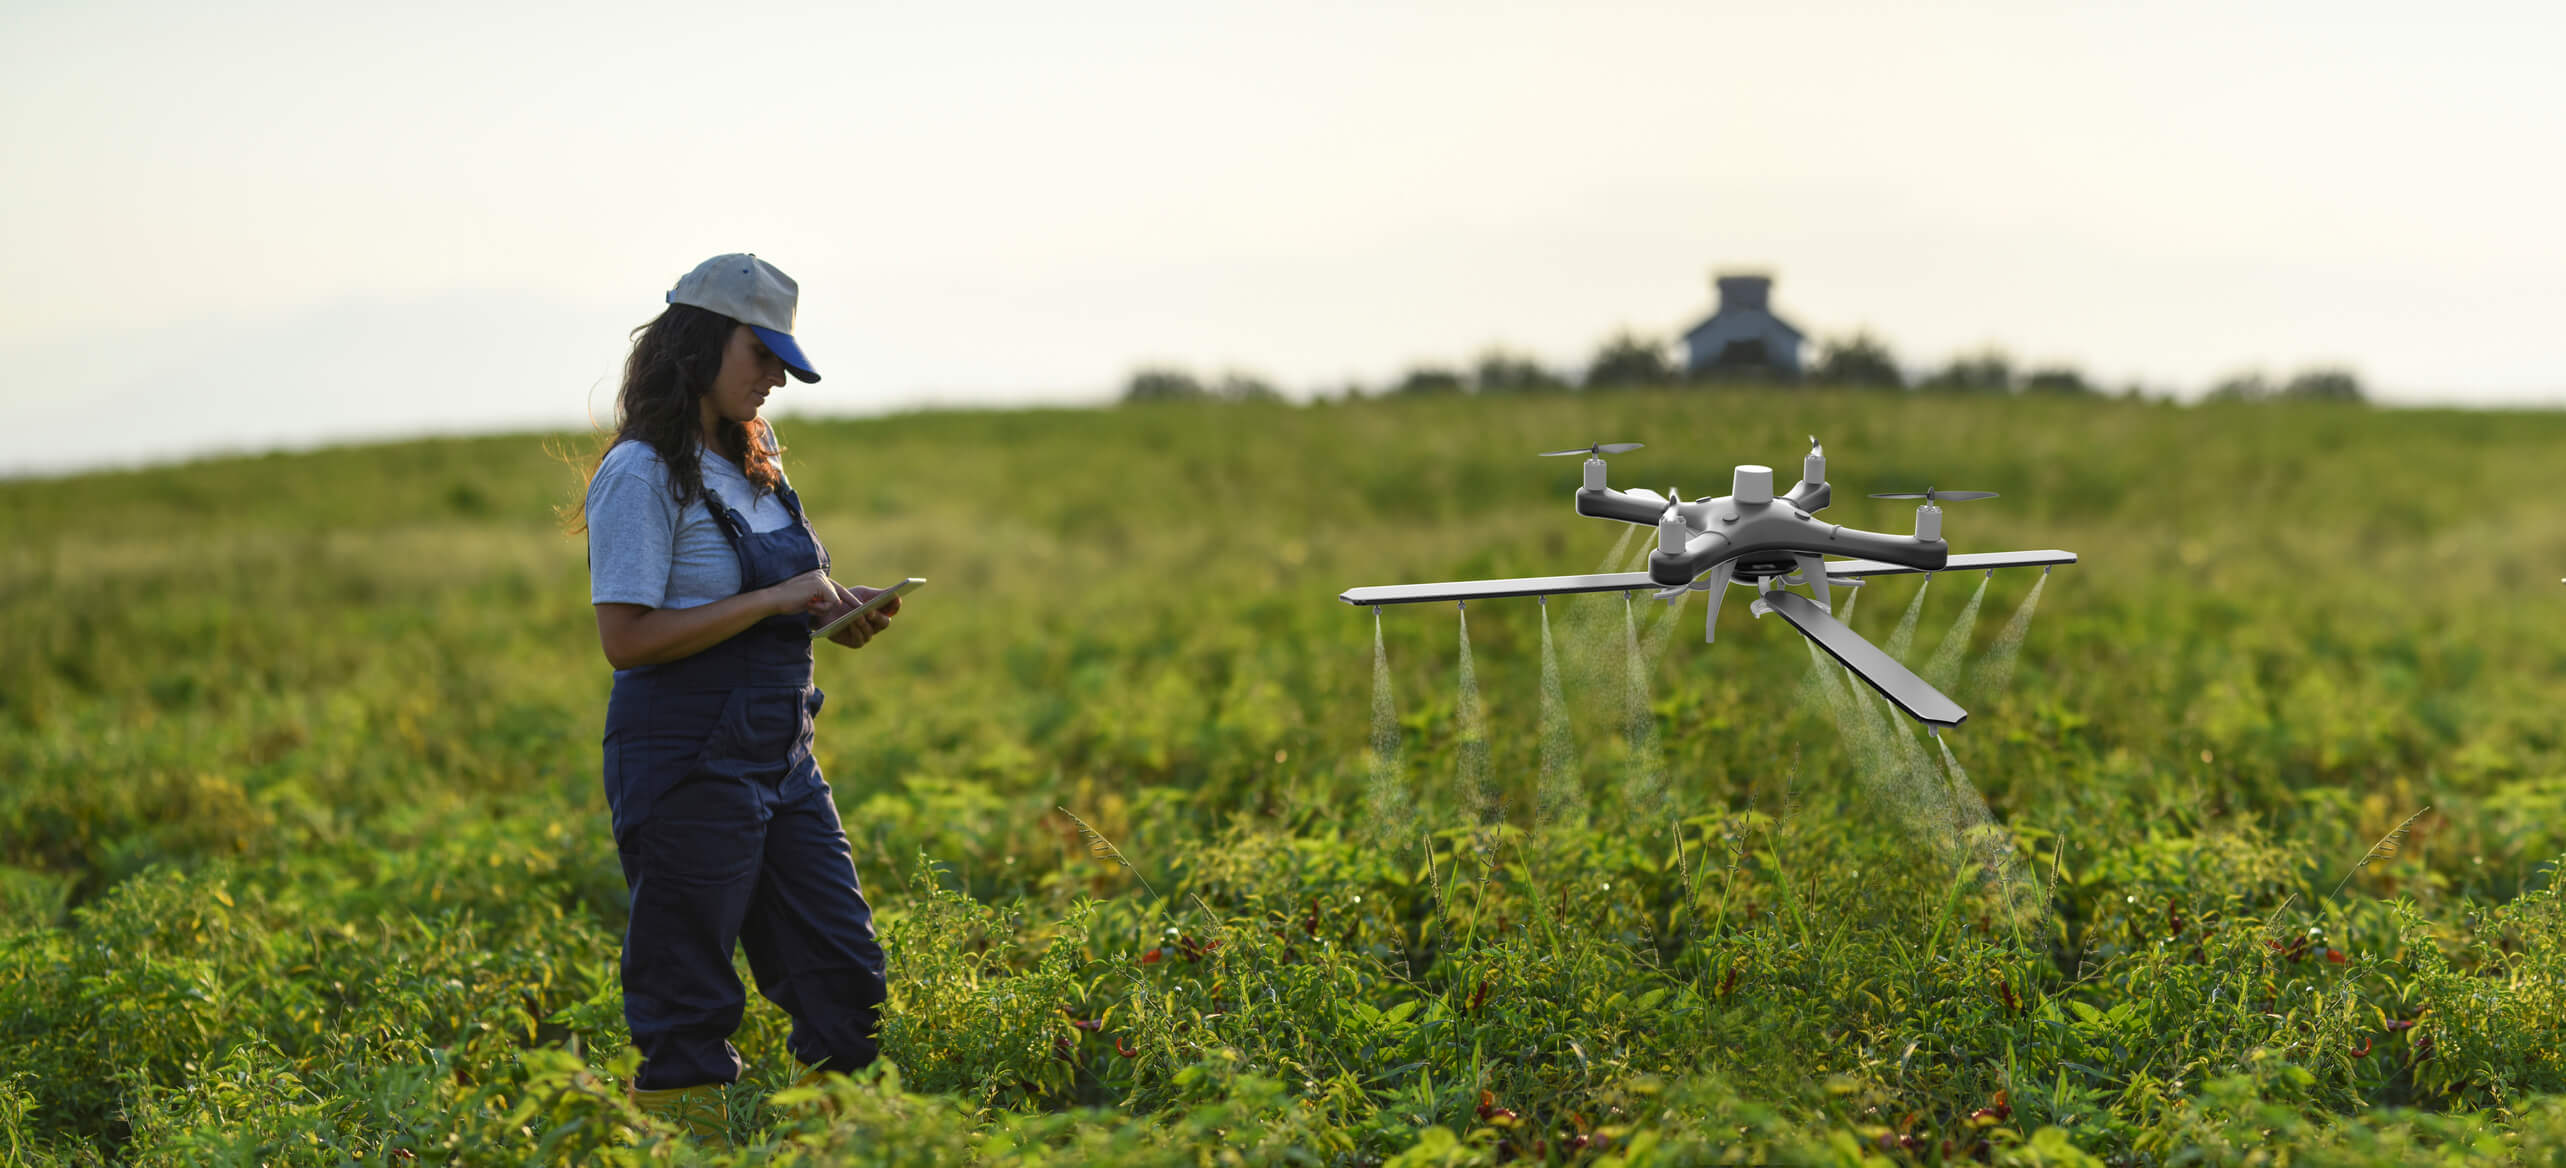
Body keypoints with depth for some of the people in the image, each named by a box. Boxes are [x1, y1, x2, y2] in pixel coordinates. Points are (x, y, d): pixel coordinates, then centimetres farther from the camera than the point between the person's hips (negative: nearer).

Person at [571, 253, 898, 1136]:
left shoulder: (751, 462, 14)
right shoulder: (642, 474, -12)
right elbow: (625, 636, -19)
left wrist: (834, 613, 4)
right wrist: (775, 599, -18)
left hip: (780, 757, 8)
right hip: (688, 762, -8)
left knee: (846, 978, 6)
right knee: (687, 1003, -2)